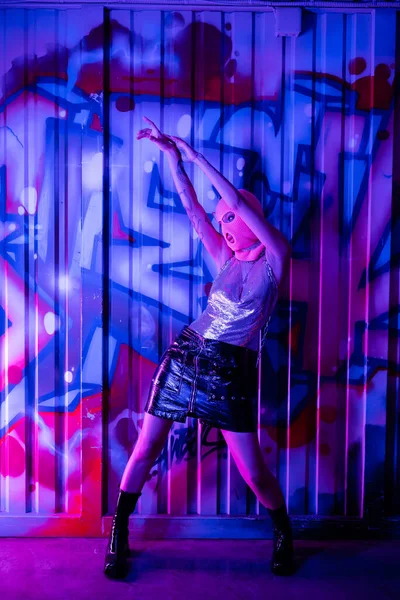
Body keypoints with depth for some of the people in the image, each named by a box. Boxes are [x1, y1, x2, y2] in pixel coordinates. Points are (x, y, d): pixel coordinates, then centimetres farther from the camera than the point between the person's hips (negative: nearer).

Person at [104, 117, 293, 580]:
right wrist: (172, 153, 4)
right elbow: (192, 206, 8)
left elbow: (240, 201, -10)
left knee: (253, 473, 1)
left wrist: (194, 155, -6)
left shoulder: (275, 259, -1)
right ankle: (118, 537, 26)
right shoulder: (227, 259, 12)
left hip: (228, 373, -4)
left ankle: (283, 534, 32)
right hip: (184, 359, 4)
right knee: (144, 451, 4)